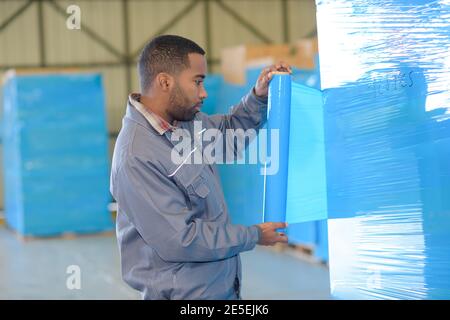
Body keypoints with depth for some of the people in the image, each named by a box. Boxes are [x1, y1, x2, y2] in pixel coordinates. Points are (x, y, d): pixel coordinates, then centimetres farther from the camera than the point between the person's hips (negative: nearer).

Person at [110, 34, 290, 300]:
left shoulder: (187, 121, 2)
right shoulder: (137, 158, -24)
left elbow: (231, 130, 22)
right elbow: (179, 240, -25)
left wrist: (260, 97, 3)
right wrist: (254, 236, -13)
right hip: (185, 294, -8)